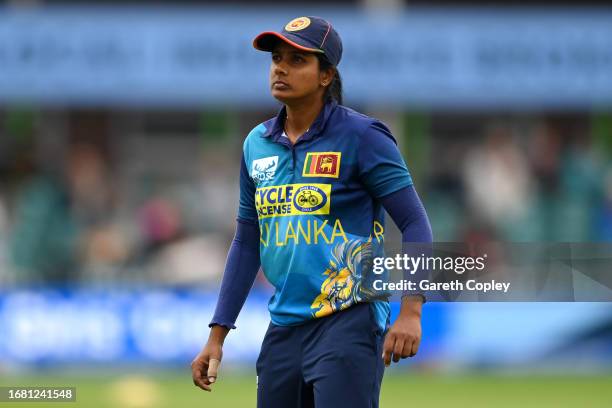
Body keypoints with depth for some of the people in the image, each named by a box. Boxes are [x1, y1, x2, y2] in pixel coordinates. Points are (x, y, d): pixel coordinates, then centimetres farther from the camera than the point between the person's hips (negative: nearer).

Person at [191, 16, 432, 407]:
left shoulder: (362, 137, -6)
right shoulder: (257, 144, 12)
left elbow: (415, 224, -8)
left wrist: (411, 311, -20)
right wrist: (217, 335, 15)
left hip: (349, 321, -6)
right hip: (283, 328, 6)